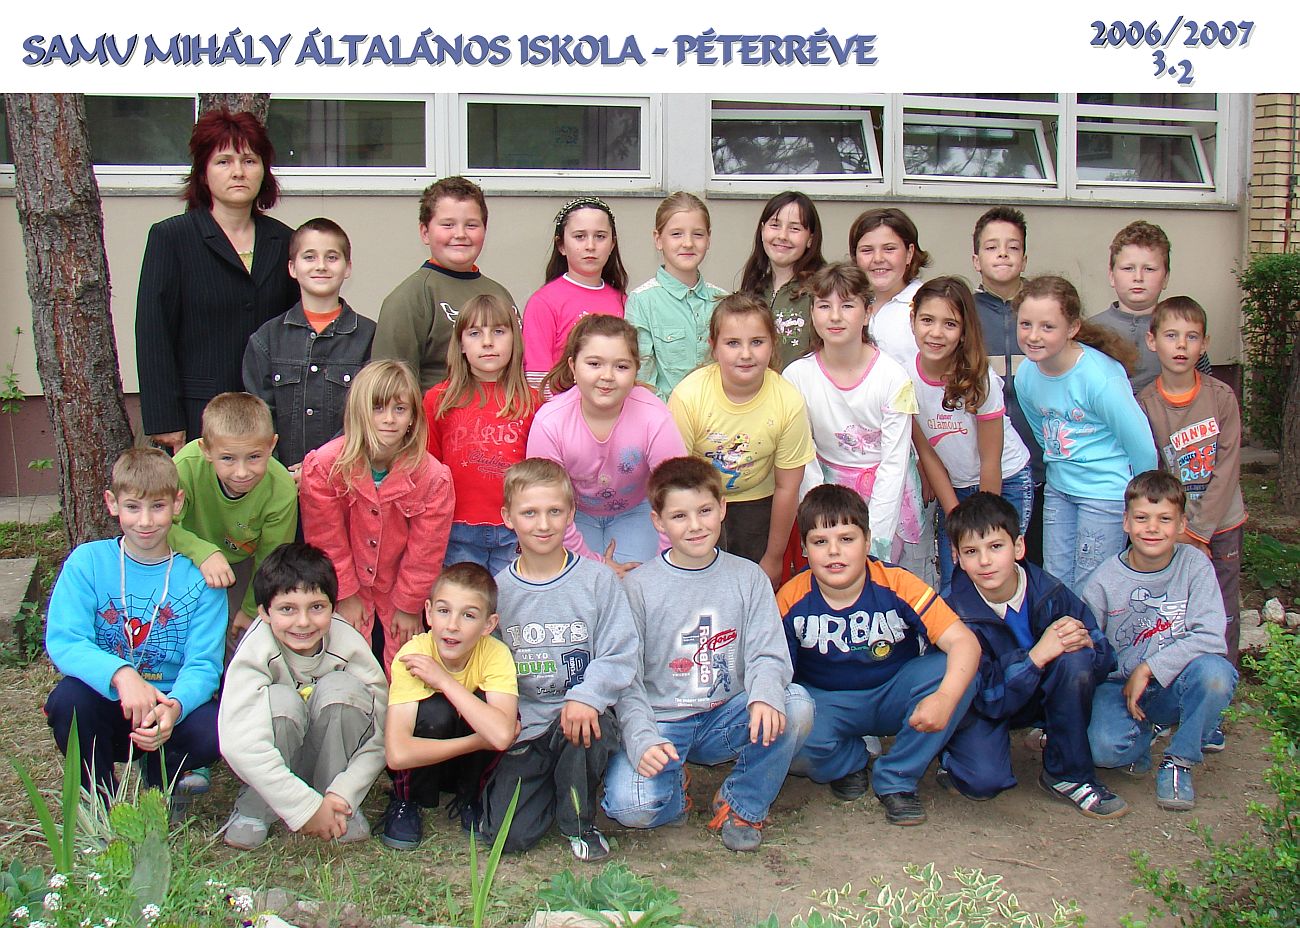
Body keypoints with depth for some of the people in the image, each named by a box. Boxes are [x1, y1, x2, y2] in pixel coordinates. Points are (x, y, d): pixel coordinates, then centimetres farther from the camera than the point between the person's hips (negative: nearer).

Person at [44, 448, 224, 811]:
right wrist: (120, 674, -36)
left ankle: (161, 780, 7)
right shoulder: (87, 562, -4)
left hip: (170, 706, 0)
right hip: (105, 707, 1)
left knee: (215, 730, -31)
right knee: (68, 697, -32)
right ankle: (102, 802, -2)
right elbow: (62, 642, -16)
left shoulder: (198, 577, -5)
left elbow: (203, 664, -12)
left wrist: (174, 707, -36)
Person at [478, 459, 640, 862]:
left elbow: (620, 655, -9)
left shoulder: (597, 579, -4)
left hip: (583, 713, -1)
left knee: (583, 729, -37)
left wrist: (586, 697, -25)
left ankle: (579, 822, -6)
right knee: (508, 835, -13)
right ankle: (548, 784, 23)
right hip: (524, 724, 1)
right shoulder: (497, 588, 3)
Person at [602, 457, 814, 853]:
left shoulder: (747, 577, 3)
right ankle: (676, 787, 9)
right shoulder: (638, 587, -4)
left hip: (725, 720, 2)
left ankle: (742, 804, -2)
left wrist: (764, 695, -29)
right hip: (660, 724, -2)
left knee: (796, 705, -26)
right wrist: (643, 741, -23)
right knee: (630, 806, -29)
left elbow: (767, 654, -5)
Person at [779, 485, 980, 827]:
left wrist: (944, 698, -45)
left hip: (894, 696, 0)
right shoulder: (791, 600, -15)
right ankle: (850, 762, 7)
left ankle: (896, 780, -10)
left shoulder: (897, 585, -20)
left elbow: (964, 642, -27)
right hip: (826, 702, 0)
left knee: (951, 671, -29)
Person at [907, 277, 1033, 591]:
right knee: (951, 584, 2)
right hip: (953, 487, 3)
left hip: (1004, 483, -3)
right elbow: (927, 455, -6)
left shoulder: (979, 379, -24)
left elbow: (990, 463, -16)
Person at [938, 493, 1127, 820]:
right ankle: (952, 755, 10)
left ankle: (1068, 775, -9)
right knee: (984, 781, -29)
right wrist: (1038, 654, -38)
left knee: (1076, 660, -27)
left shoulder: (1049, 591, -18)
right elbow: (989, 700, -26)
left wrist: (1085, 642, -33)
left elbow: (1105, 660, -9)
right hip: (983, 707, -3)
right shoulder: (957, 613, -24)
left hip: (1036, 697, 3)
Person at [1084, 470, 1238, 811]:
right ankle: (1145, 731, 9)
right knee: (1104, 748, -31)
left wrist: (1148, 669, -21)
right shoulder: (1104, 580, -8)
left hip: (1174, 687, 1)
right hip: (1119, 685, -1)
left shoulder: (1194, 565, -8)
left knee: (1214, 671, -33)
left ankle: (1179, 760, -7)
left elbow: (1211, 638, -18)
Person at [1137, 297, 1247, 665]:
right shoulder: (1144, 404, -6)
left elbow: (1227, 469, -8)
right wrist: (1180, 530, -11)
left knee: (1223, 615, 5)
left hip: (1221, 524, 0)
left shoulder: (1221, 397, -7)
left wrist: (1199, 531, -11)